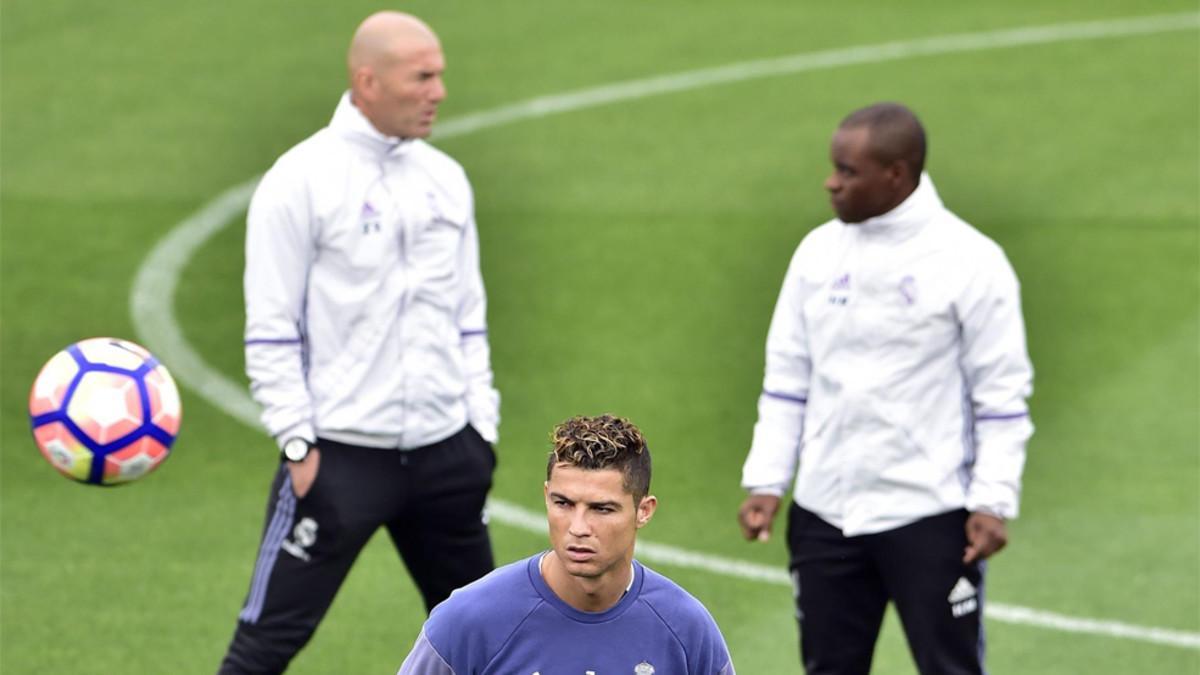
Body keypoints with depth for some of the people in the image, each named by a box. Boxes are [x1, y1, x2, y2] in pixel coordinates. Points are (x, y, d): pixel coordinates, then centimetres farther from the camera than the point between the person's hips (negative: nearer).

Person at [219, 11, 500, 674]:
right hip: (340, 456, -6)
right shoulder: (302, 179, -8)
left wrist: (482, 425, 11)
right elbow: (270, 328, -9)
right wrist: (299, 442, -12)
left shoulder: (445, 178, 11)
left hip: (444, 452, 6)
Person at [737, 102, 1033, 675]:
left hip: (928, 515, -5)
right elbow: (787, 378, 11)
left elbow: (1002, 394, -7)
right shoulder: (818, 252, 5)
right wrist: (766, 481, 4)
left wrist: (992, 501, -13)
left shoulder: (968, 260, -10)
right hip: (823, 514, 5)